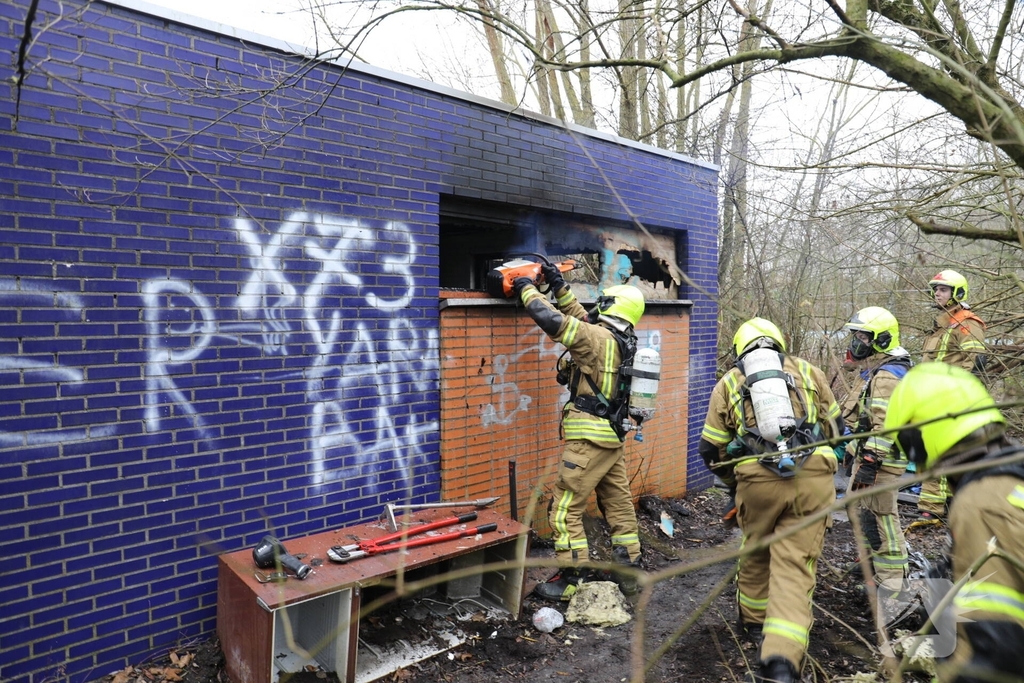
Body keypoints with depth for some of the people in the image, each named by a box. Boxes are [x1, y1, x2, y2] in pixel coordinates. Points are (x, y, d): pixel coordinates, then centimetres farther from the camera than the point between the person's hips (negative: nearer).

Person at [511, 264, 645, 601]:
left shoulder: (599, 338, -16)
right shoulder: (620, 341, 10)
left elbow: (553, 320, -23)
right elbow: (581, 319, 19)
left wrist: (528, 289, -8)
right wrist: (558, 285, 17)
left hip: (589, 440, -10)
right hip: (613, 438, 10)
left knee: (565, 508, -1)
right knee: (619, 505, 16)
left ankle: (572, 579, 5)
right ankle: (628, 571, 27)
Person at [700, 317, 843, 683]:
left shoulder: (728, 383, 14)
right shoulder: (808, 371, 17)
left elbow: (711, 450, 14)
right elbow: (834, 428, 24)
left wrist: (732, 480, 31)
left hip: (759, 480, 0)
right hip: (814, 476, 0)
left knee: (756, 553, 23)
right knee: (795, 565, 4)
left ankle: (754, 620, 43)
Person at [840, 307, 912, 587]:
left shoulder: (887, 376, -20)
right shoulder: (875, 371, 15)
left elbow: (886, 425, -27)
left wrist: (870, 463, -28)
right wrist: (855, 449, 27)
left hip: (880, 460, -11)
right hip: (867, 455, 11)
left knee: (880, 517, -4)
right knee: (861, 509, 22)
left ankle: (892, 580, 6)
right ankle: (872, 561, 38)